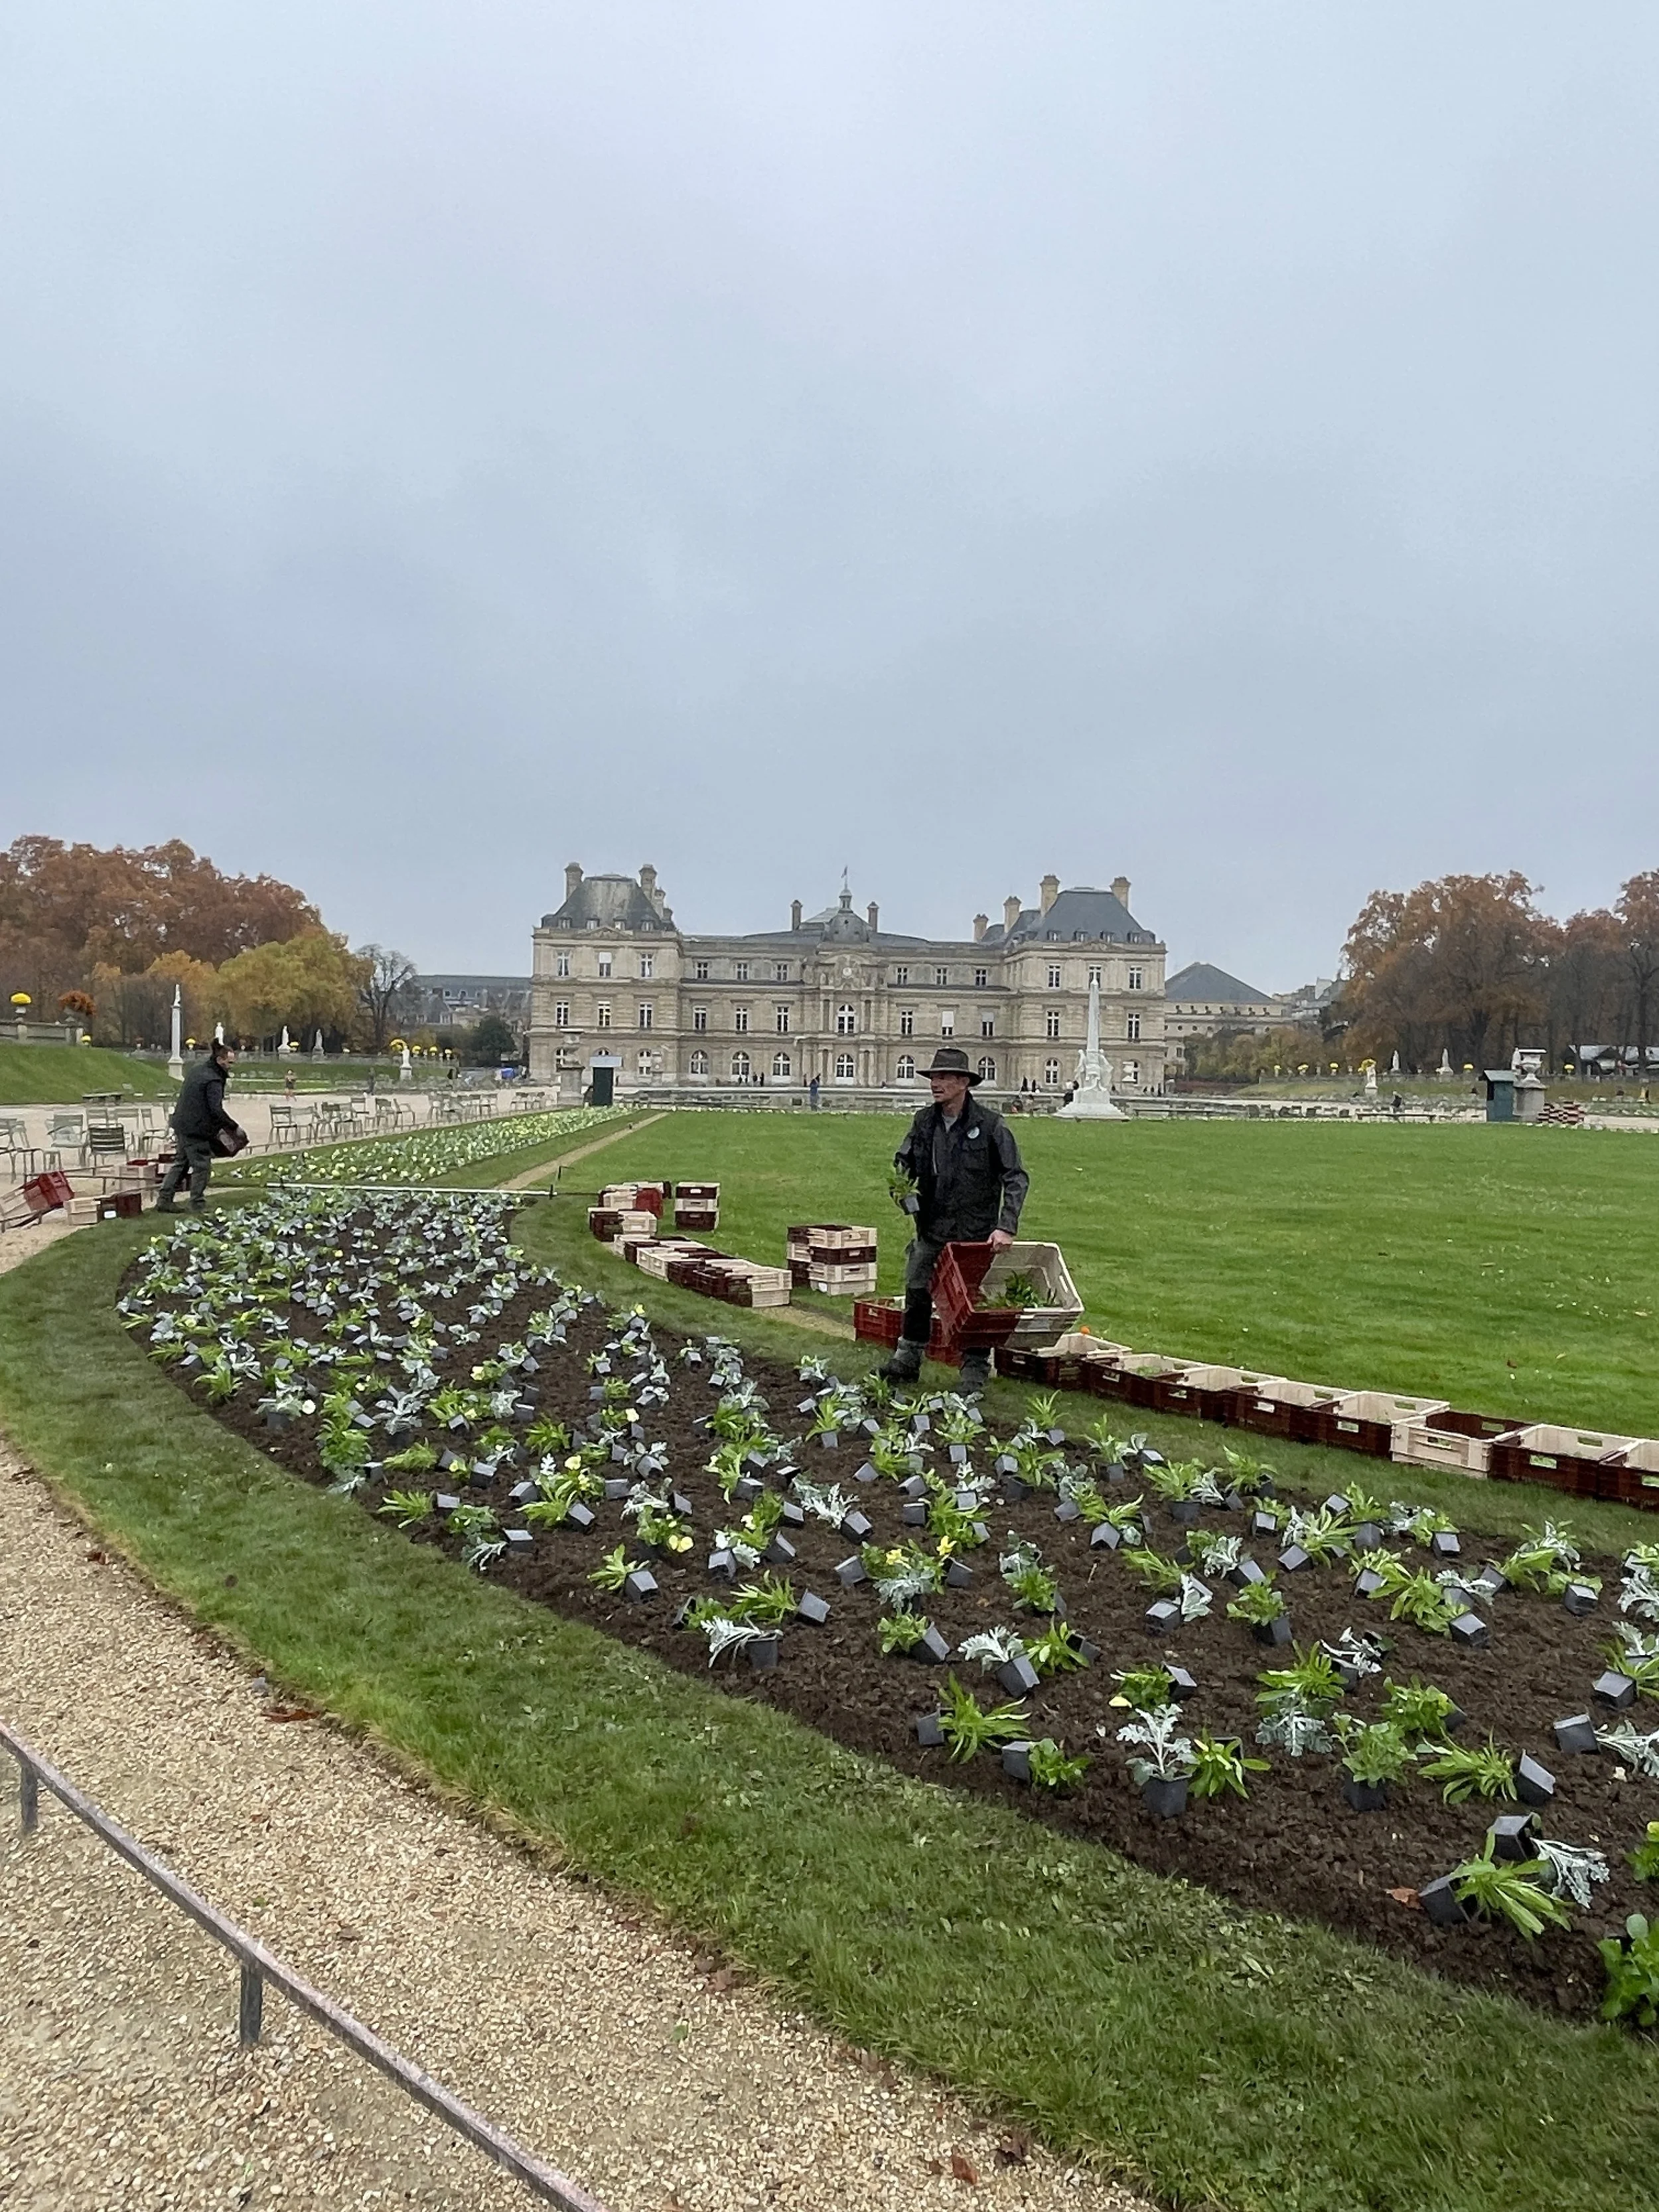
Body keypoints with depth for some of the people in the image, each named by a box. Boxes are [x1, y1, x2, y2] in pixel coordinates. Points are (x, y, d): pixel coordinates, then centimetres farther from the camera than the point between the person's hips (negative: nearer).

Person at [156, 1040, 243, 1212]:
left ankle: (164, 1200, 22)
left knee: (182, 1162, 19)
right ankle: (198, 1206, 6)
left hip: (183, 1124, 10)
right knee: (202, 1166, 0)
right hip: (196, 1129, -10)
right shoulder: (213, 1081, -20)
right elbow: (217, 1110, -25)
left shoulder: (198, 1068, 10)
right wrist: (234, 1128, -15)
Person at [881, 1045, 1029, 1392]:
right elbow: (903, 1162, 16)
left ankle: (975, 1377, 14)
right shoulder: (924, 1121, 3)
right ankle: (907, 1360, 29)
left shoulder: (990, 1124, -11)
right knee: (916, 1291, 12)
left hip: (975, 1234, -5)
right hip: (931, 1230, 5)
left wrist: (1006, 1226, -21)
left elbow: (1016, 1178, -11)